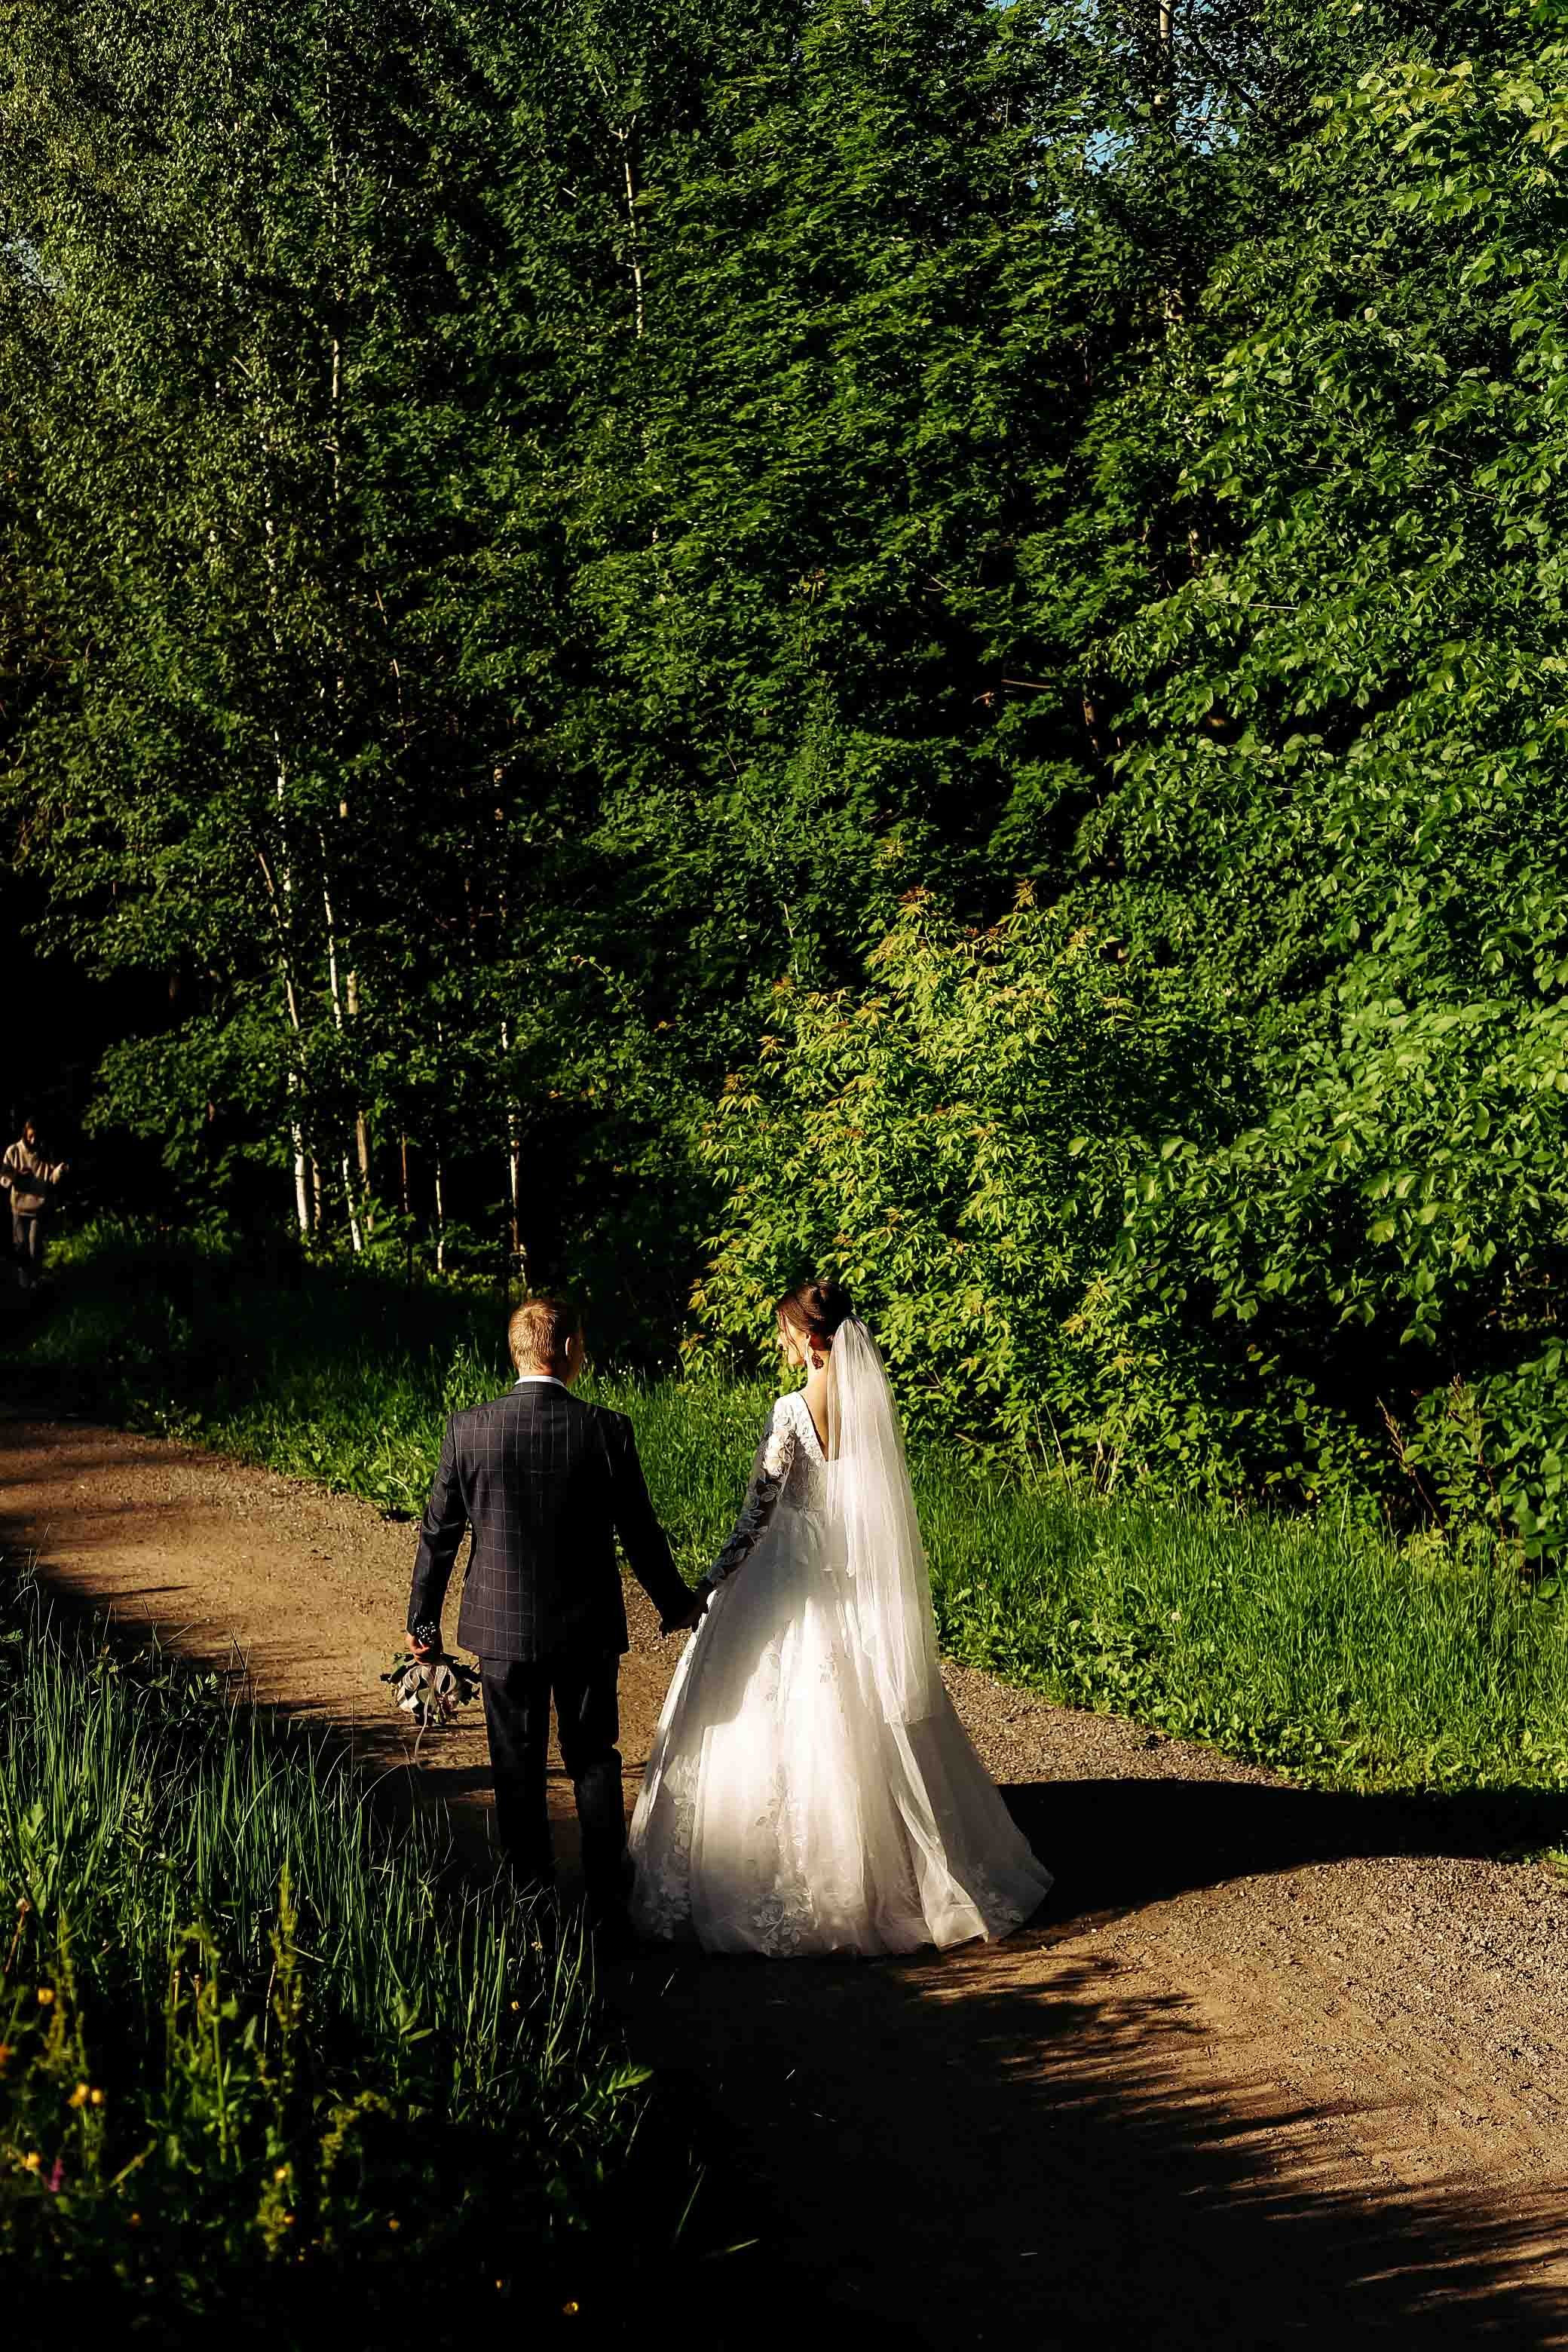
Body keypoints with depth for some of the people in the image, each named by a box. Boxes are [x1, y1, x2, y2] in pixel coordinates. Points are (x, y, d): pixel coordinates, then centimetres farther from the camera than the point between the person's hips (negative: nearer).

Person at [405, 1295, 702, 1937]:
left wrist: (423, 1620, 10)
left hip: (501, 1627, 0)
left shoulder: (467, 1429, -9)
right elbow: (639, 1532, -4)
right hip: (587, 1629, 0)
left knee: (518, 1771, 13)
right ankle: (607, 1902, 17)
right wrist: (676, 1602, 13)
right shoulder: (606, 1429, -13)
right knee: (594, 1761, 15)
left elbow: (438, 1533, -2)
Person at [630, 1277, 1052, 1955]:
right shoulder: (872, 1400, 0)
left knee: (779, 1735, 4)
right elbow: (873, 1497, 8)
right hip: (862, 1588, 6)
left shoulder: (793, 1411, -18)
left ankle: (780, 1896, 9)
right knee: (865, 1731, 17)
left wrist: (710, 1586, -6)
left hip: (794, 1579, -6)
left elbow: (757, 1514, -15)